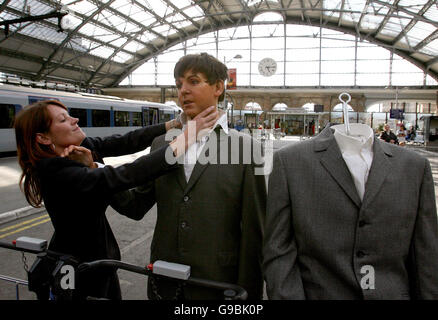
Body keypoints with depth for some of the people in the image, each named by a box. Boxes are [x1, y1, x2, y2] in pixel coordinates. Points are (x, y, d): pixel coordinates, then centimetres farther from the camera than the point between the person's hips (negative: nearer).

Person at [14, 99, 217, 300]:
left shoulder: (78, 147, -6)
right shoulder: (60, 174, -31)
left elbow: (122, 143, -6)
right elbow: (128, 175, -39)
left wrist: (174, 124, -13)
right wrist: (188, 136, -39)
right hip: (81, 271, -8)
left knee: (112, 296, 23)